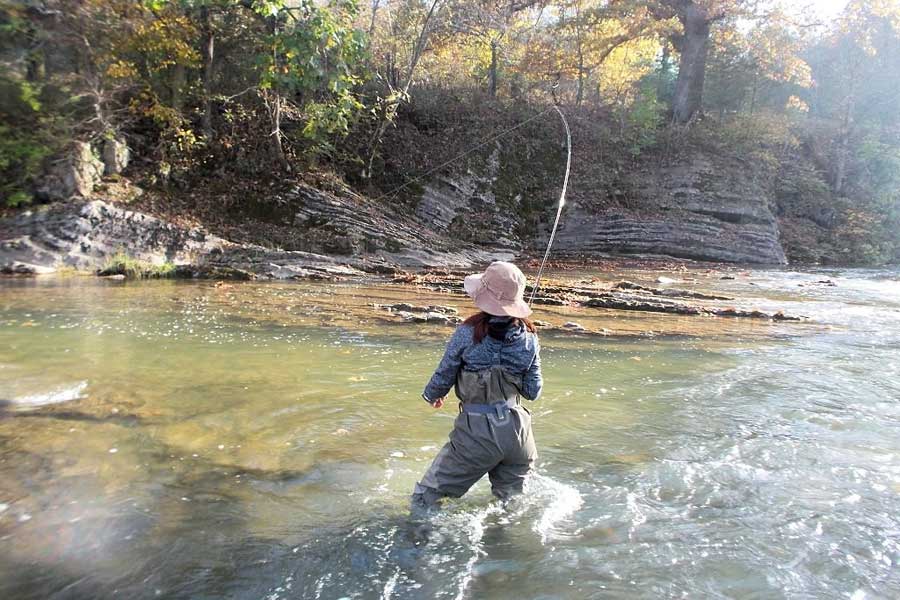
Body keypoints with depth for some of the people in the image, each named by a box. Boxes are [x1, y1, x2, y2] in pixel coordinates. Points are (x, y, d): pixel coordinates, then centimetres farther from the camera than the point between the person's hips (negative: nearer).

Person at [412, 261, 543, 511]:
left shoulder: (468, 333, -14)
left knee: (425, 499, 10)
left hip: (476, 431, -4)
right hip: (517, 430, 4)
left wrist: (431, 395, 18)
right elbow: (533, 392, 2)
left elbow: (443, 378, -3)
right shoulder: (529, 340, -4)